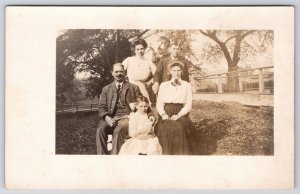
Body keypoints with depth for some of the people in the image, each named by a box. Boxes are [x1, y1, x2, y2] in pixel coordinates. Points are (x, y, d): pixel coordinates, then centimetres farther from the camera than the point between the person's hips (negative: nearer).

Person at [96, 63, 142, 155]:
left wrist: (136, 106, -9)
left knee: (118, 131, -35)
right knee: (100, 129, -30)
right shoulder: (106, 89, 20)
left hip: (126, 117, -2)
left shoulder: (133, 88, 16)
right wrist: (106, 117, -10)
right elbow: (102, 107, 11)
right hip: (111, 118, 2)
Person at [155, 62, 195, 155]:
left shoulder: (187, 85, 15)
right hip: (167, 113, 1)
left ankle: (181, 153, -28)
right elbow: (159, 103, 12)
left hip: (181, 114, -1)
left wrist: (178, 115, -10)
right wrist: (163, 114, -8)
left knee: (180, 127, -34)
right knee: (164, 128, -32)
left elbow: (189, 104, 6)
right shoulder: (164, 85, 20)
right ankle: (166, 154, -25)